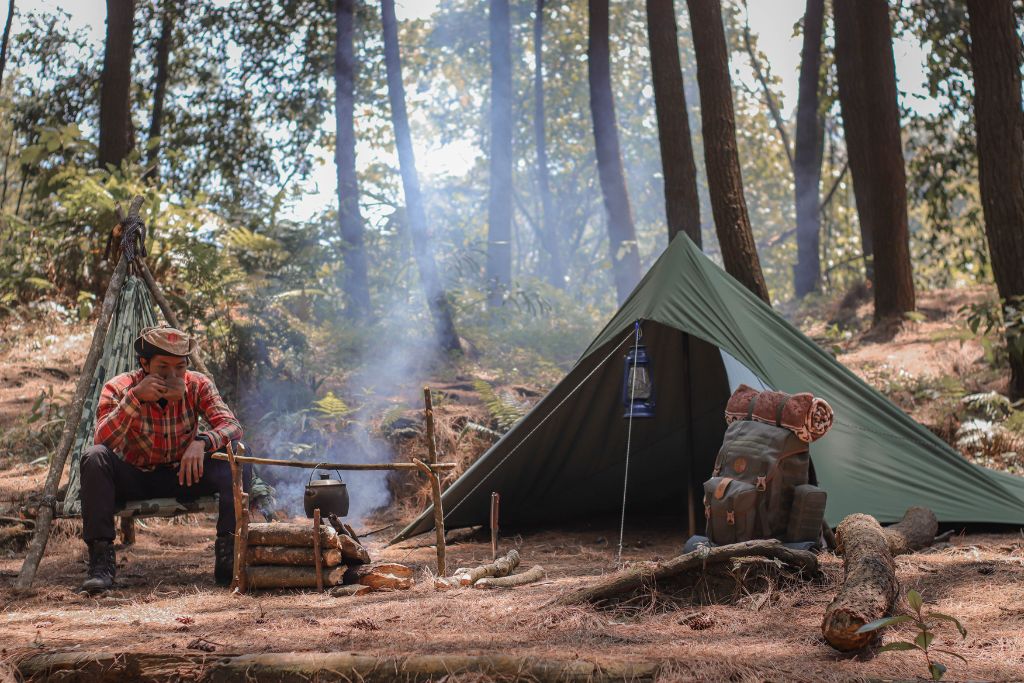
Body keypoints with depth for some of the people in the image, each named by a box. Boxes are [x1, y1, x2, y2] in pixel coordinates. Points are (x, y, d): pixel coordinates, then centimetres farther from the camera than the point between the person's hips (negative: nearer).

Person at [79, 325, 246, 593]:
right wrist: (134, 397, -39)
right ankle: (101, 559, -27)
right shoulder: (118, 388, -16)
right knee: (94, 457, -32)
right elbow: (102, 441, -29)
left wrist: (202, 441, -41)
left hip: (182, 475, 1)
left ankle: (228, 556, -21)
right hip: (133, 478, -1)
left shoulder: (197, 385, -11)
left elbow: (232, 426, -21)